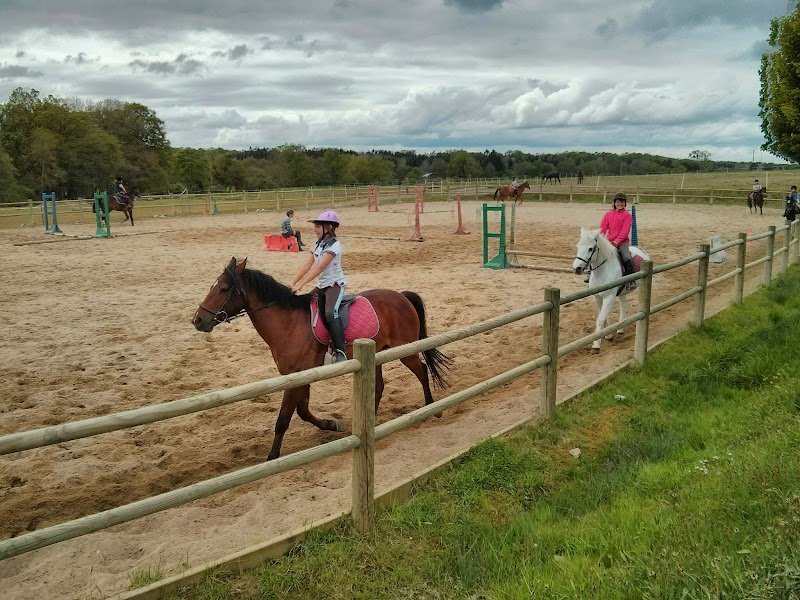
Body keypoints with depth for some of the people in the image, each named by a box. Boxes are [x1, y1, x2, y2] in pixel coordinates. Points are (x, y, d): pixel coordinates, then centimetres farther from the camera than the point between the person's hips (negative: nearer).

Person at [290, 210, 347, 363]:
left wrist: (300, 284, -28)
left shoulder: (333, 245, -15)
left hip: (335, 285, -9)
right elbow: (306, 266, 5)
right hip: (321, 286, 9)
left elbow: (319, 268, -24)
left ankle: (340, 352, -30)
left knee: (330, 313, -31)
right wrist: (293, 284, -5)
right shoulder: (318, 244, 11)